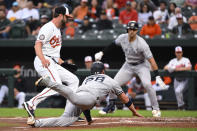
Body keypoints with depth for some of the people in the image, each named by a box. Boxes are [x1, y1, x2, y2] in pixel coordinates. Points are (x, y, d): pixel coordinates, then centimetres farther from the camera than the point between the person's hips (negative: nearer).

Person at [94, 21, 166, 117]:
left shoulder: (141, 43, -29)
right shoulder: (122, 38, -14)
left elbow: (151, 59, -31)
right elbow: (113, 44, 10)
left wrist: (157, 76, -36)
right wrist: (102, 53, 10)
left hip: (141, 65, -5)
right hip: (128, 66, 5)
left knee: (147, 84, -27)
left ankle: (156, 109, -14)